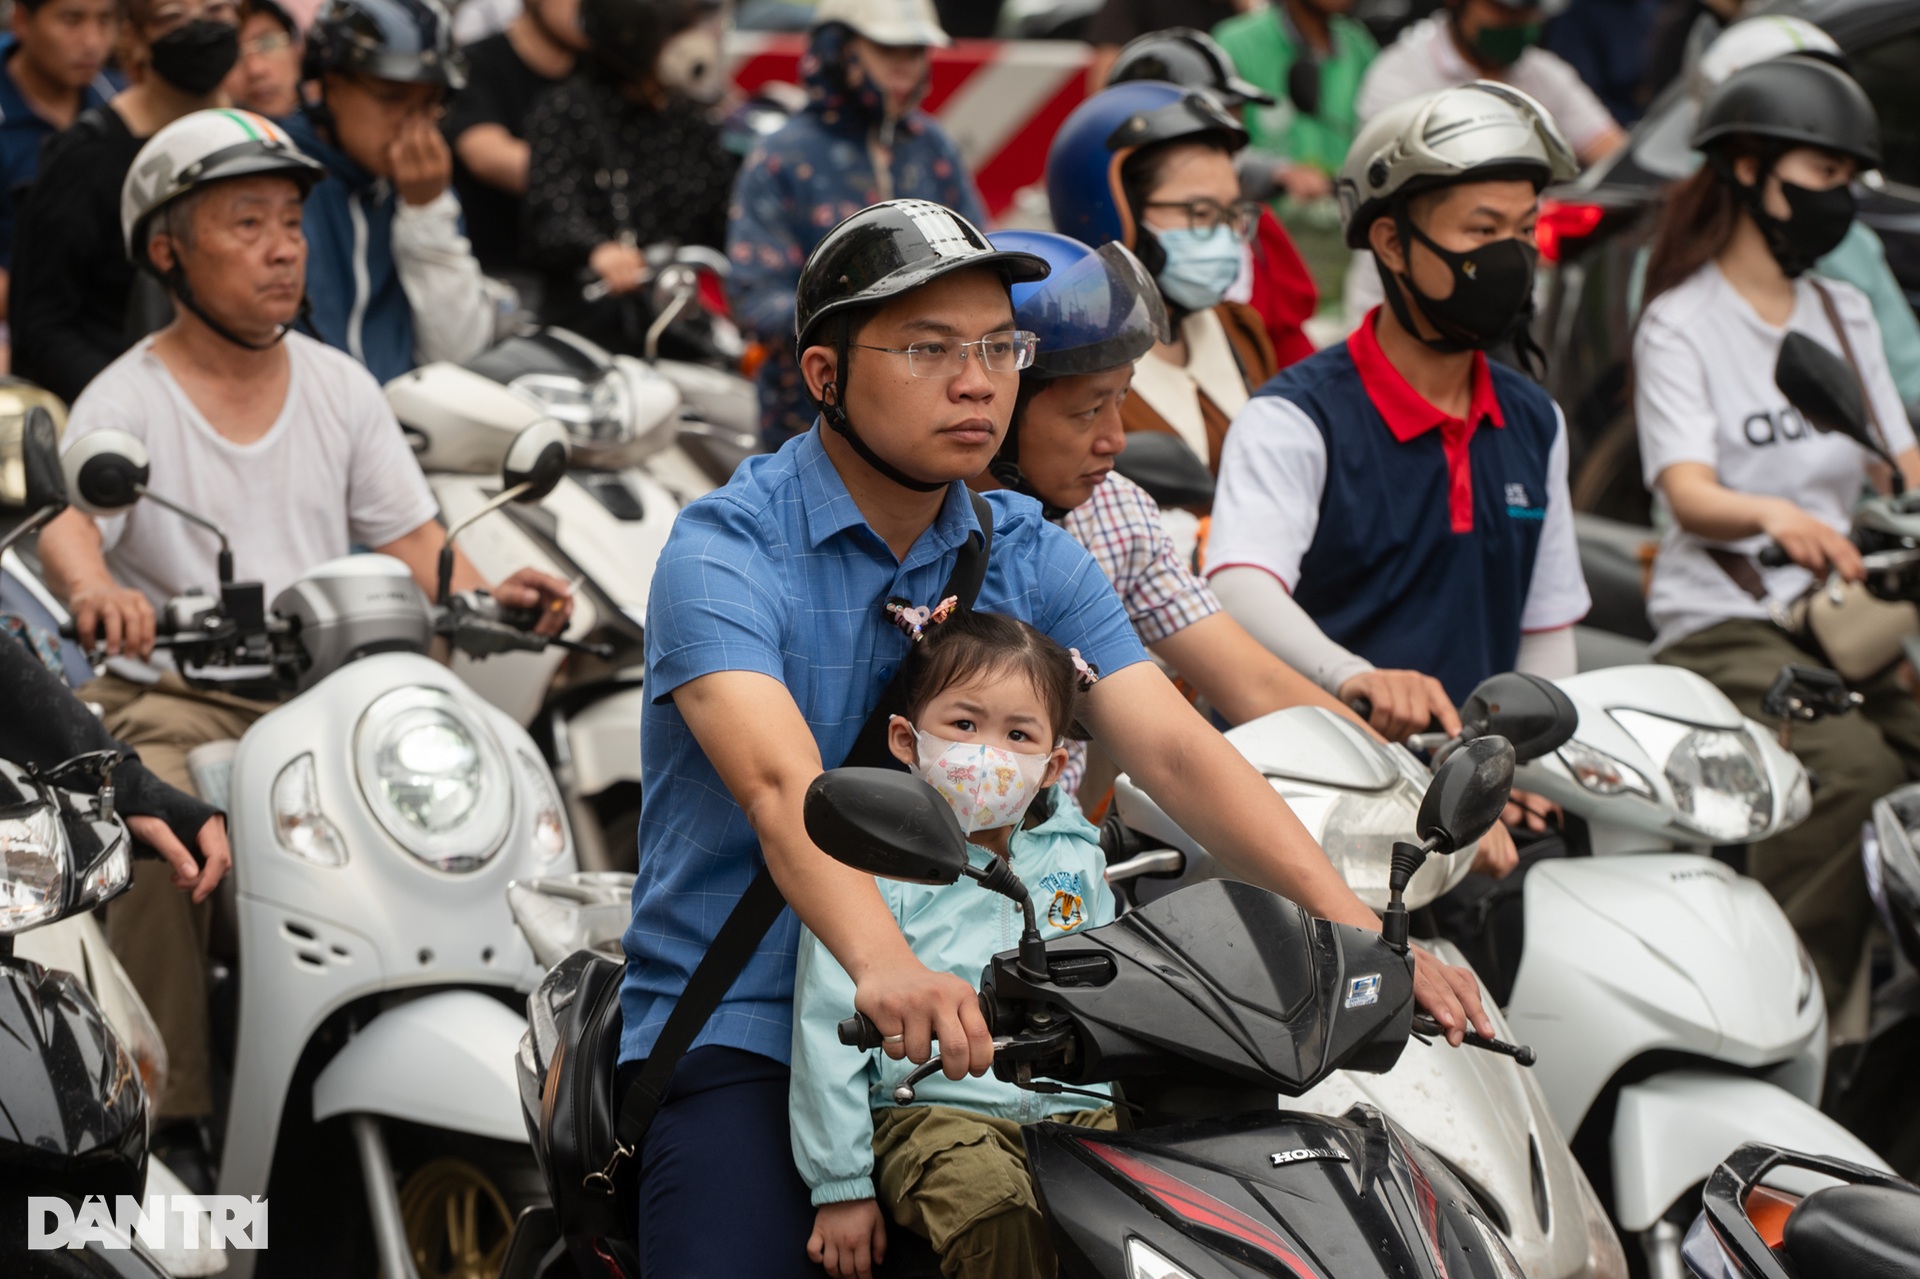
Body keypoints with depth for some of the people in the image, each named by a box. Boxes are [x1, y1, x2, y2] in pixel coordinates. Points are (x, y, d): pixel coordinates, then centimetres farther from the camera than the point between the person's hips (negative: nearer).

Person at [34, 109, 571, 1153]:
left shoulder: (341, 388, 14)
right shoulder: (126, 401, 0)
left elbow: (407, 536, 12)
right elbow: (67, 522, -18)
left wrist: (484, 595, -11)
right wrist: (95, 590, -43)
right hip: (170, 691, -4)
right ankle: (166, 1108, -27)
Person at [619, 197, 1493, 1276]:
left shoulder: (1031, 555, 8)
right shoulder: (727, 550, -11)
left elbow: (1172, 745, -3)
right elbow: (780, 783, -27)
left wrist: (1352, 925, -18)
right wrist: (884, 967, -46)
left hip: (965, 1017, 5)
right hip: (740, 1025, -5)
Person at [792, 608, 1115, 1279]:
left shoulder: (1077, 860, 16)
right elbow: (828, 1029, -2)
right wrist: (841, 1185, -6)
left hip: (1078, 1110, 4)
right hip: (935, 1114, -4)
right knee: (992, 1201, -36)